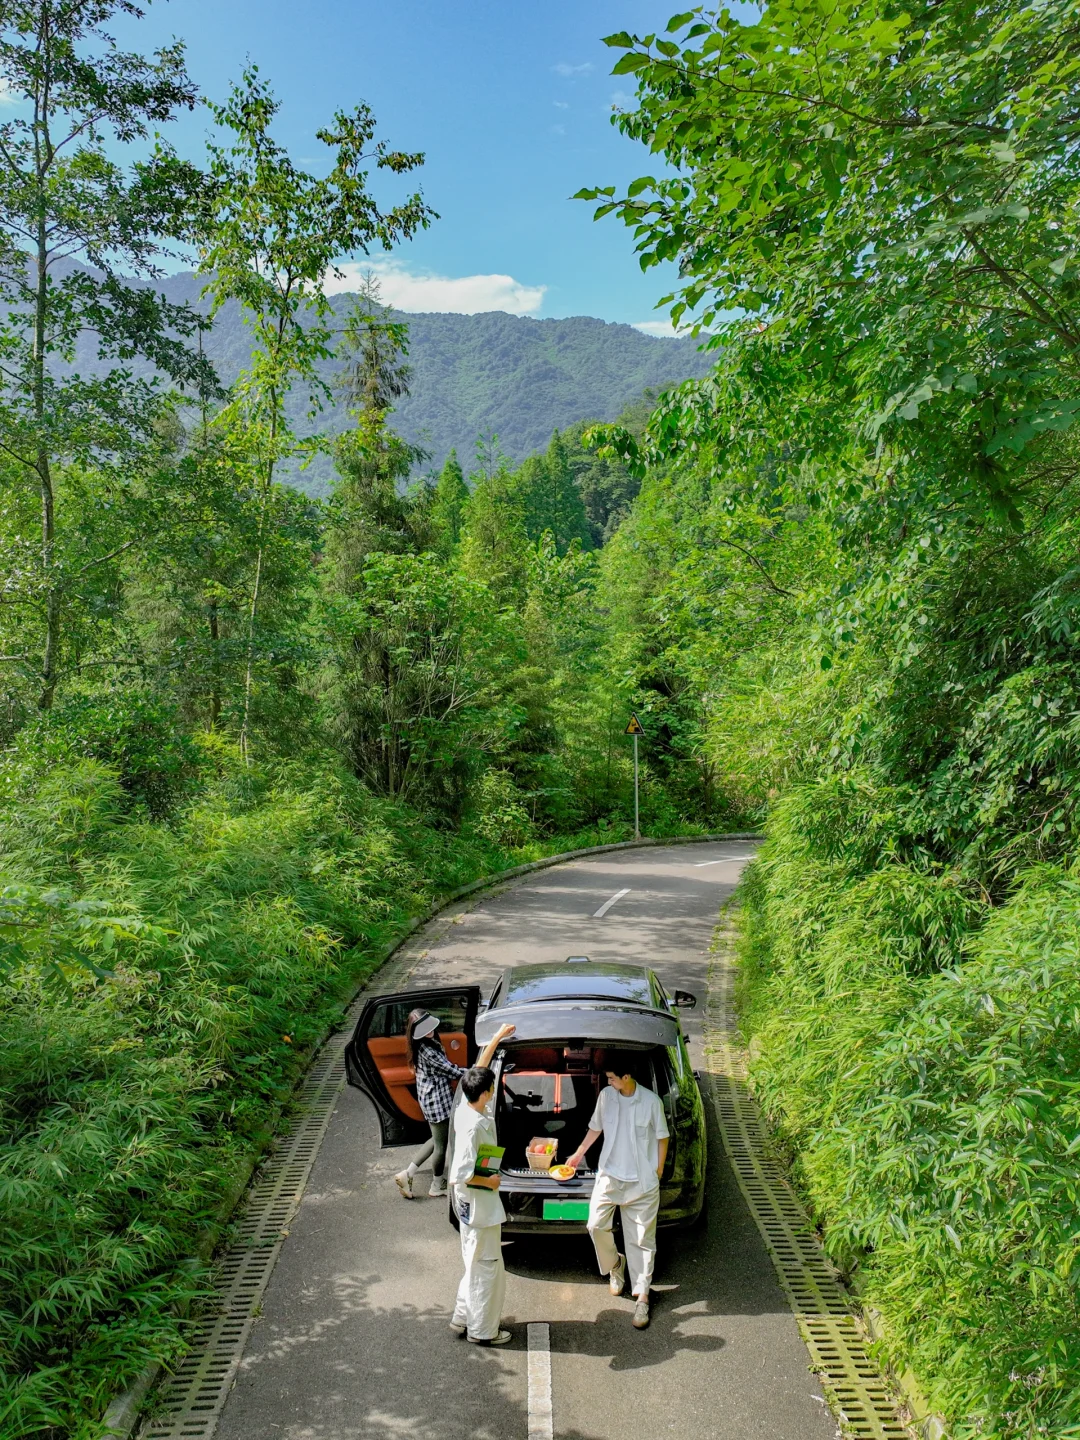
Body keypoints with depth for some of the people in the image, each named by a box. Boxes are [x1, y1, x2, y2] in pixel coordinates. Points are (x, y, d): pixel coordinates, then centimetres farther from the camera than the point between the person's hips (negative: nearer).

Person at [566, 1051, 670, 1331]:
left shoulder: (651, 1102, -14)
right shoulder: (606, 1096, -5)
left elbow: (662, 1139, -2)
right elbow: (595, 1128, 12)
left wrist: (658, 1172, -2)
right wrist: (579, 1154, 20)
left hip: (642, 1182, -3)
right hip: (609, 1175, 3)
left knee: (642, 1239, 4)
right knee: (596, 1225, -5)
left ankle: (642, 1297, 16)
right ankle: (614, 1265, 25)